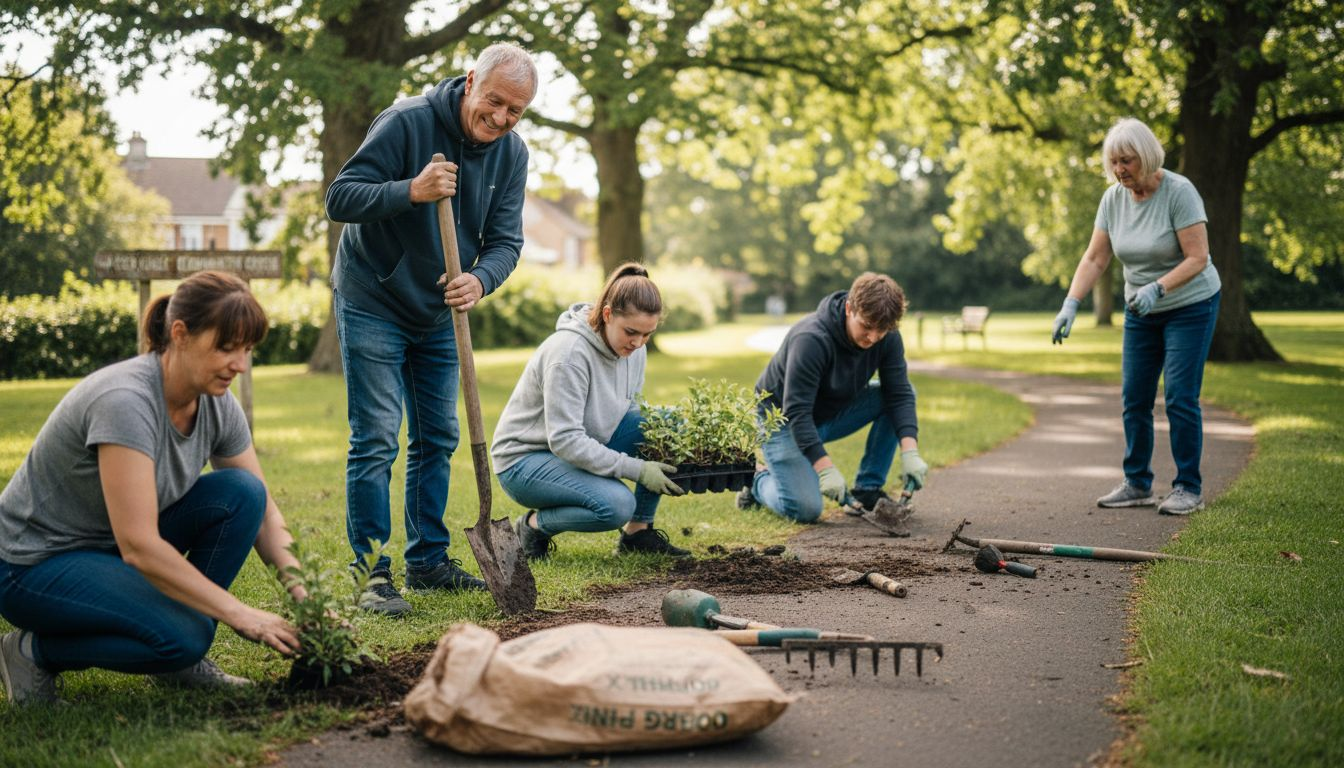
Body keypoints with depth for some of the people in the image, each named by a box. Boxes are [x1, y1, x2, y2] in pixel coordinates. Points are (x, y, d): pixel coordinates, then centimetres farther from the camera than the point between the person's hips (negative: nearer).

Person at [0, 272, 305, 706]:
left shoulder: (217, 405, -8)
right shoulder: (125, 401, -31)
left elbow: (263, 512, 1)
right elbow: (139, 547, -35)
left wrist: (302, 594, -14)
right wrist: (240, 615, -32)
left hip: (113, 546, 8)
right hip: (36, 564, -8)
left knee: (241, 493, -14)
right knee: (183, 635, -28)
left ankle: (181, 662, -1)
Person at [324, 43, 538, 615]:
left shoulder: (512, 153, -5)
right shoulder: (406, 123, -21)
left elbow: (505, 239, -7)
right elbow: (339, 199, -23)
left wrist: (479, 279, -28)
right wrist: (411, 191, -39)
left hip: (438, 315, 6)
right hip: (372, 305, -6)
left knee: (438, 439, 11)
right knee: (375, 440, -9)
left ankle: (428, 560, 23)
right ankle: (371, 574, -3)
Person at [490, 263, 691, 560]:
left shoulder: (633, 347, -4)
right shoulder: (569, 352, -28)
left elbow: (629, 412, 7)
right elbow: (565, 440, -30)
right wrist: (636, 469, -29)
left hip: (585, 448, 8)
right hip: (524, 458, -8)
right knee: (617, 505, -31)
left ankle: (638, 531, -2)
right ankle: (535, 524, -3)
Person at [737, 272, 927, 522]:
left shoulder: (887, 338, -14)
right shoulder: (811, 339, -33)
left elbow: (899, 394, -14)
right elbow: (796, 411, -33)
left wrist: (909, 452, -29)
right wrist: (826, 469, -40)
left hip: (832, 413, 7)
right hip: (783, 419, -7)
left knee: (898, 393, -13)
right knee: (805, 509, -24)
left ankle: (868, 491, -4)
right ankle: (760, 481, 11)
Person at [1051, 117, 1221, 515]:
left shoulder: (1179, 191, -20)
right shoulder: (1113, 198, -3)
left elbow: (1198, 258, -23)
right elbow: (1094, 258, -4)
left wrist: (1156, 288, -36)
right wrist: (1070, 304, -17)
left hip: (1190, 306, -6)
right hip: (1141, 312, 6)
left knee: (1180, 397, -9)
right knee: (1134, 398, 5)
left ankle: (1188, 489, 1)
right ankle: (1137, 484, 16)